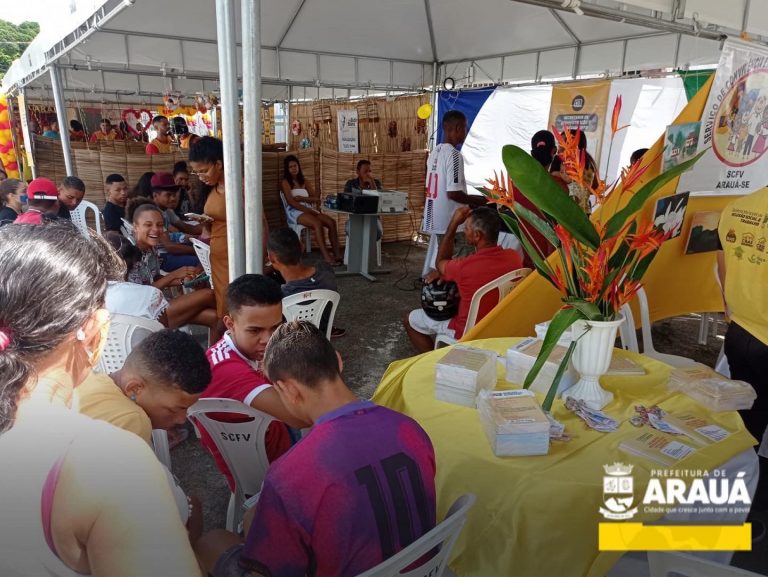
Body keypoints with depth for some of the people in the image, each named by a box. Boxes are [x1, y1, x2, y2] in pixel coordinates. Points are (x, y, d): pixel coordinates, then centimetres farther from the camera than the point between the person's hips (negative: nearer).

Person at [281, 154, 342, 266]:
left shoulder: (305, 182, 21)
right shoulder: (285, 182, 4)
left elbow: (316, 199, 12)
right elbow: (291, 202, -10)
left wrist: (301, 198, -7)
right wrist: (309, 210, -18)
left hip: (308, 210, 6)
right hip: (295, 212, -6)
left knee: (332, 222, -20)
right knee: (318, 223, -34)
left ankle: (337, 254, -28)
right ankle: (326, 257, -40)